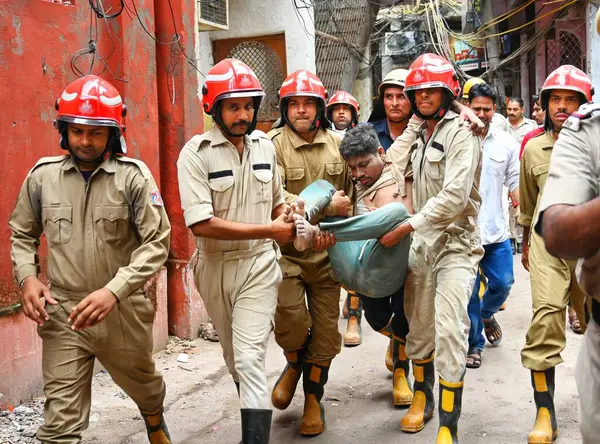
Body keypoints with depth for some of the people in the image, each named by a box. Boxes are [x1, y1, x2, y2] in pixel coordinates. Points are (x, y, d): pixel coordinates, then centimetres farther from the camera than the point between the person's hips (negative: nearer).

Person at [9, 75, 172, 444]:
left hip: (123, 311, 0)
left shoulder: (134, 176, -10)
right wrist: (27, 277, -6)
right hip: (62, 314, 1)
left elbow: (156, 243, -12)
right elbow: (22, 234, 13)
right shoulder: (43, 175, -1)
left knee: (143, 383, 27)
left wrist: (114, 291, -24)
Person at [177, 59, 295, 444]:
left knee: (250, 359, -10)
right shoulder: (196, 153, -13)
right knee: (234, 357, 19)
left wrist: (283, 213, -5)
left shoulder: (265, 146, 2)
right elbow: (202, 223, -22)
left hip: (259, 266, 0)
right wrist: (268, 230, -19)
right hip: (216, 267, 0)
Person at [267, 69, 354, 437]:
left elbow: (352, 187, 19)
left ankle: (314, 399, 27)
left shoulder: (337, 143, 5)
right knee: (290, 316, -17)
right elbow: (275, 198, -17)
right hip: (287, 248, -3)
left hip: (328, 249, 3)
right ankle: (294, 364, 19)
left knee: (325, 327, 8)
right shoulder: (273, 145, -8)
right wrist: (325, 206, -17)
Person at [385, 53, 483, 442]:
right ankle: (422, 398, 34)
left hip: (455, 243, -6)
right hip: (420, 242, 6)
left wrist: (406, 226, -19)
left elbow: (454, 197, -19)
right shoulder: (417, 136, 13)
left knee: (450, 330, -14)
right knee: (419, 327, 13)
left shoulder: (461, 133, -9)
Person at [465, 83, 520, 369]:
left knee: (503, 282, 10)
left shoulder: (506, 143, 2)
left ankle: (487, 314, 42)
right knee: (469, 291, 5)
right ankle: (474, 344, 21)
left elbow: (515, 182, 6)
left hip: (496, 230, 3)